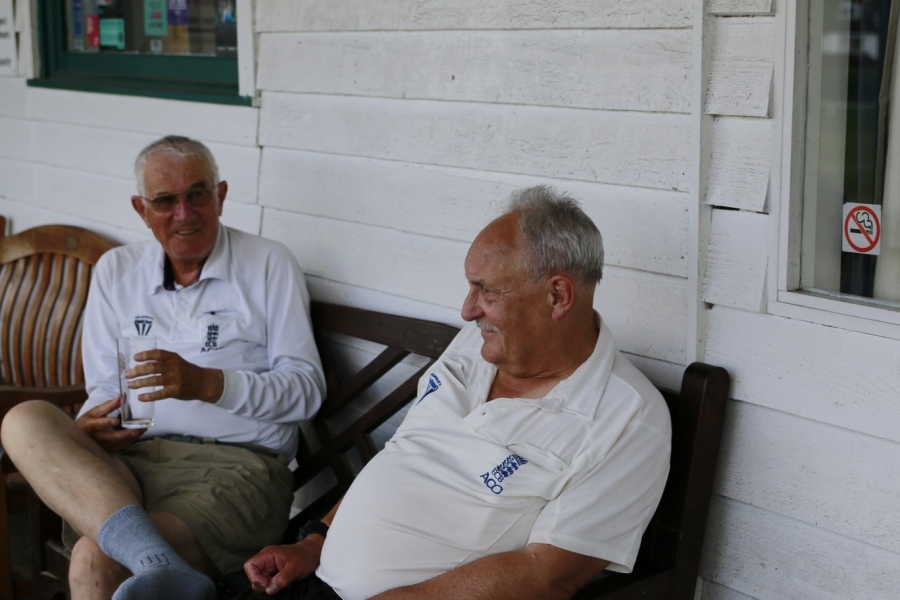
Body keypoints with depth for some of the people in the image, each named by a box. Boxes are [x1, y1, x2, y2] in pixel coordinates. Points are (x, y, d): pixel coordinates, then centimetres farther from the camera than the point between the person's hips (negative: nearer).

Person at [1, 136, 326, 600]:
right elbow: (104, 387, 21)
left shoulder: (269, 265, 7)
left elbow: (306, 389, 0)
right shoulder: (116, 270, 20)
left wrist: (209, 383, -16)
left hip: (235, 464, -5)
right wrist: (92, 427, -5)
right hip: (129, 461, 6)